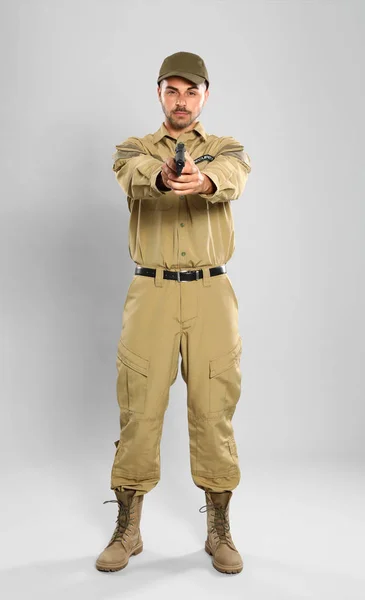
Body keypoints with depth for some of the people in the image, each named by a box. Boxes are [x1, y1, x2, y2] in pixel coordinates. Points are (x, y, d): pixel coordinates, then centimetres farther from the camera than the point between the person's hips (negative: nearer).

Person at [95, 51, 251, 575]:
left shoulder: (226, 148, 9)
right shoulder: (135, 149, 9)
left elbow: (233, 176, -17)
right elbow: (133, 174, -17)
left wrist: (203, 179, -43)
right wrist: (162, 175, -42)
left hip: (211, 293, 0)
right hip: (151, 292, 0)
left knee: (214, 412, 3)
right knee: (138, 411, 2)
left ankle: (220, 531, 20)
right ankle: (128, 530, 19)